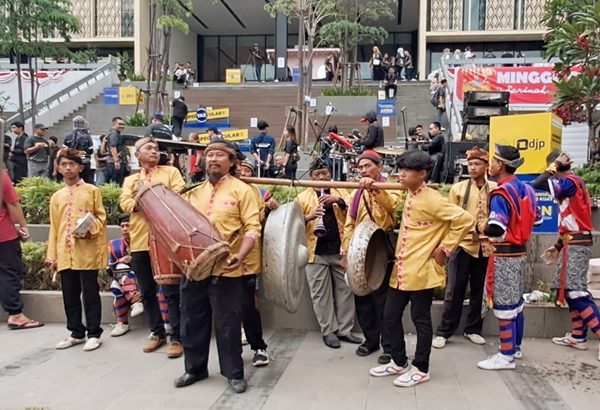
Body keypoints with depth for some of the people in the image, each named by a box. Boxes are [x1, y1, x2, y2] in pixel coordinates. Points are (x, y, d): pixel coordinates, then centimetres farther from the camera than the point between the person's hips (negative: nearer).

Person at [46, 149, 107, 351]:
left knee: (90, 293, 1)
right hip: (65, 252, 4)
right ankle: (77, 332, 22)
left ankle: (94, 333, 10)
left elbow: (101, 218, 2)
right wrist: (52, 255, 8)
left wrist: (90, 228, -18)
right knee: (70, 294, 9)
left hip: (87, 250, -4)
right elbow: (54, 227, 12)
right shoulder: (56, 197, 14)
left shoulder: (92, 191, 4)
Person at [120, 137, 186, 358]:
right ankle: (157, 332, 24)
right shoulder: (130, 180, 17)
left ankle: (177, 337, 4)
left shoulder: (171, 172, 9)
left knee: (172, 290, -2)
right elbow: (125, 204, -1)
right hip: (139, 242, 4)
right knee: (147, 292, 11)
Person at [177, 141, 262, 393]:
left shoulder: (241, 190, -3)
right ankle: (195, 368, 32)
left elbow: (252, 228, -9)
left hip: (225, 270, -5)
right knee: (192, 321, 15)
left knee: (227, 325, 3)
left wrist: (241, 255, -24)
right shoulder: (193, 192, 13)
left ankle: (234, 373, 20)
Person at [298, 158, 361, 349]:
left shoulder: (340, 193, 11)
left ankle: (344, 329, 18)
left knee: (344, 290, 7)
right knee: (321, 293, 3)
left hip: (340, 250, 2)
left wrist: (339, 201, -18)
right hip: (316, 252, -2)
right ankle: (328, 331, 14)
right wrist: (308, 217, -19)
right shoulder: (303, 197, 6)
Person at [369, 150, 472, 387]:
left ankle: (420, 369, 19)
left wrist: (444, 249, -15)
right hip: (401, 270, 9)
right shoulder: (409, 197, 12)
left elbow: (464, 220, -20)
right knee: (390, 317, 13)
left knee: (421, 320, 4)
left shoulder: (431, 199, -15)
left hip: (421, 271, -9)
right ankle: (399, 363, 29)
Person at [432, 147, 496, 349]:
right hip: (462, 244, -2)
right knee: (455, 290, 2)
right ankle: (444, 332, 11)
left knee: (480, 290, 12)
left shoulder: (495, 189, 2)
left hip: (486, 246, 2)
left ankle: (473, 329, 27)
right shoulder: (458, 188, 1)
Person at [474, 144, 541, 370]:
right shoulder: (525, 189, 7)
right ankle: (515, 347, 30)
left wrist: (480, 227, -11)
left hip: (504, 255, -9)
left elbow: (495, 229, -30)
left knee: (504, 305, -1)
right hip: (520, 252, 9)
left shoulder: (501, 193, -20)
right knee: (516, 301, 18)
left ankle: (506, 356, 6)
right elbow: (536, 218, 18)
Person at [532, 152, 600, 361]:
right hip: (573, 243, 10)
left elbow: (538, 184, -28)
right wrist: (558, 246, 22)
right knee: (570, 289, 12)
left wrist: (555, 165, -15)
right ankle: (578, 336, 18)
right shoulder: (571, 183, 17)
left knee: (576, 291, -11)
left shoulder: (570, 181, -14)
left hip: (577, 245, -10)